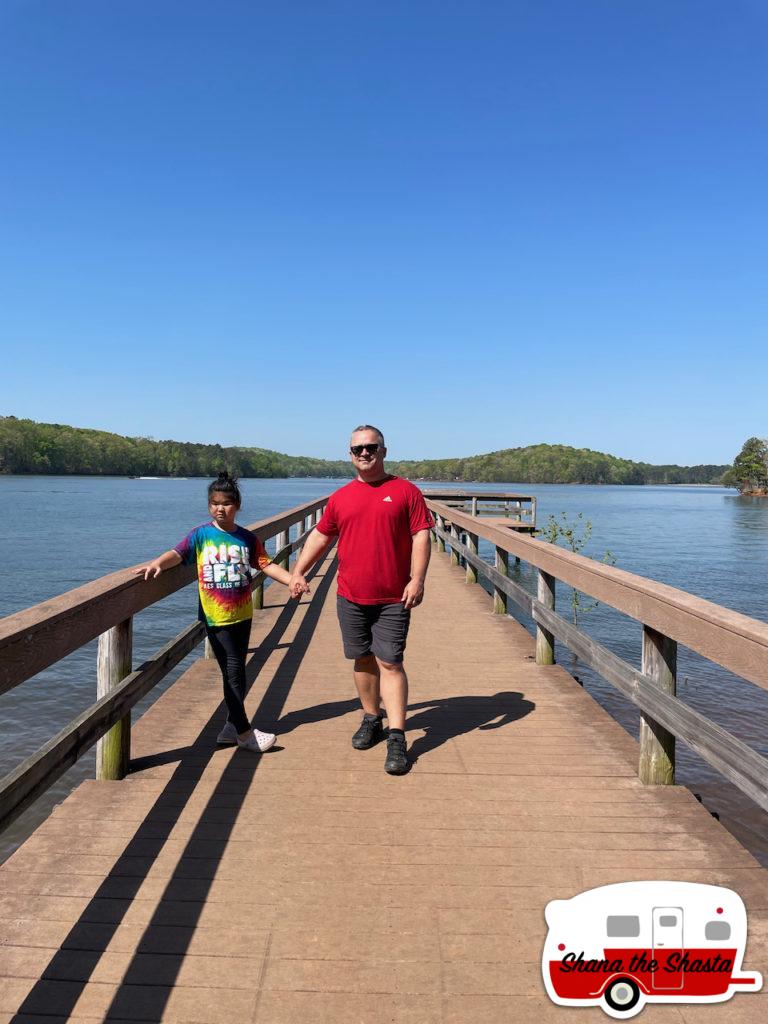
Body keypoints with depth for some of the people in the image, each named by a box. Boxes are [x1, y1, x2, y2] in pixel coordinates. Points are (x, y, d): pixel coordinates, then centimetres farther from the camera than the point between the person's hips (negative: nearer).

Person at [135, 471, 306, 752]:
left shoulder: (247, 538, 4)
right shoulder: (201, 534, -3)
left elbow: (266, 565, 2)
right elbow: (177, 553, -13)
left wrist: (292, 580, -12)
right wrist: (157, 563, -34)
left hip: (242, 614, 4)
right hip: (216, 616, -4)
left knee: (237, 671, 12)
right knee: (232, 671, -3)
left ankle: (232, 726, 26)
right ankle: (244, 732, 7)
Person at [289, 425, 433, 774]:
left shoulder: (405, 491, -1)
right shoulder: (340, 497, 9)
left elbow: (421, 536, -4)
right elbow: (320, 536, 16)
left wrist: (417, 579, -14)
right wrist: (298, 572, 9)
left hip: (393, 599, -4)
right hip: (351, 597, 4)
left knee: (390, 663, -5)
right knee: (363, 660, 14)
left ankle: (397, 738, -1)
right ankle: (371, 719, 31)